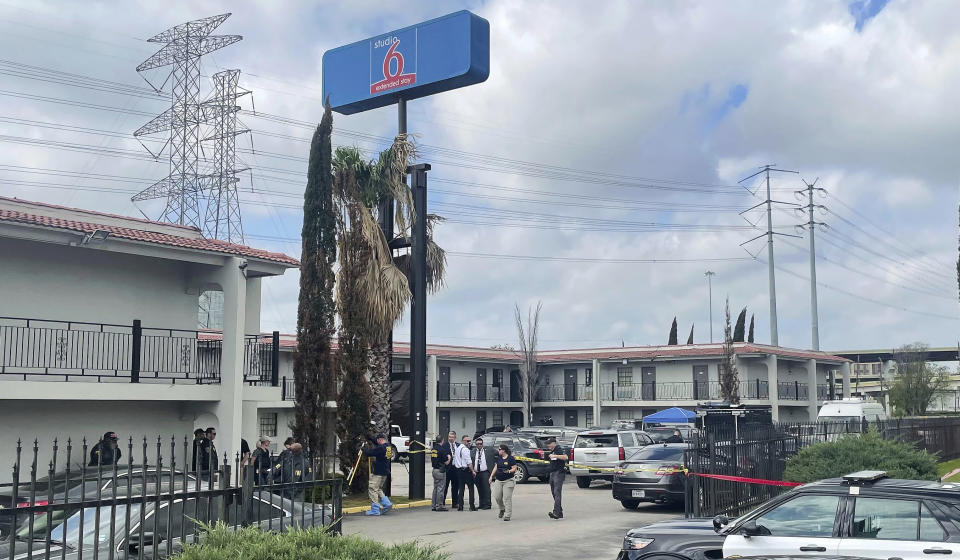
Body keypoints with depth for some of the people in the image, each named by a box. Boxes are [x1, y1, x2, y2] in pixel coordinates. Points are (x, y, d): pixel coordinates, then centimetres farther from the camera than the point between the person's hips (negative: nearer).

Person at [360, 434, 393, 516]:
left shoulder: (380, 448, -18)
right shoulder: (388, 447, 10)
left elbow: (368, 453, -15)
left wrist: (364, 449, 4)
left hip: (378, 473, -9)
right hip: (384, 473, 9)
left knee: (372, 489, -3)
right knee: (378, 489, 21)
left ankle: (375, 510, -3)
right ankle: (387, 504, 14)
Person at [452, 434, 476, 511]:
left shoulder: (457, 448, 15)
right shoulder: (465, 449, -14)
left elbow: (454, 462, 20)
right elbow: (469, 462, -18)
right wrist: (473, 471, -13)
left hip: (458, 470, 8)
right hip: (466, 470, -8)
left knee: (460, 488, 9)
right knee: (471, 488, -2)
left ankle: (460, 506, 7)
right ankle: (472, 506, -4)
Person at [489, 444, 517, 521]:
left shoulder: (511, 458, -7)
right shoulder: (498, 458, 11)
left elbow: (514, 468, -8)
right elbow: (496, 467, 18)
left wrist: (509, 471, -26)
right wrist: (491, 476, 13)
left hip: (508, 481, -6)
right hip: (498, 480, 6)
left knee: (507, 498, -8)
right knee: (497, 497, 3)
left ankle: (507, 515, -4)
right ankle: (502, 509, 31)